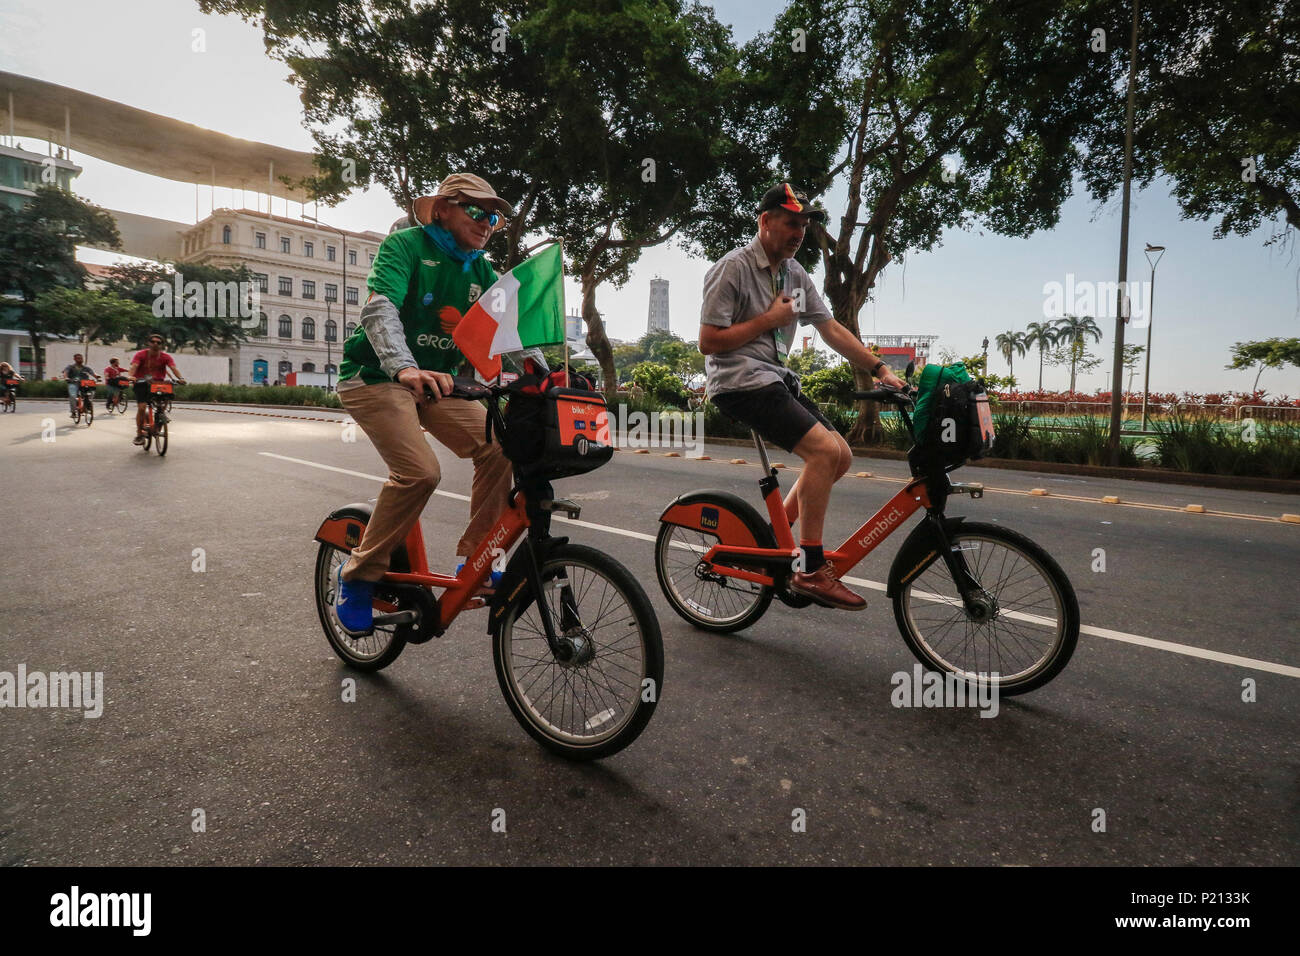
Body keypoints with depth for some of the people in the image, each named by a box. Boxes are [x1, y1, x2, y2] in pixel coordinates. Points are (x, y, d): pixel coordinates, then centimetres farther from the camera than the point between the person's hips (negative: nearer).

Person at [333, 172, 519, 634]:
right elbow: (379, 307, -26)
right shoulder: (406, 244, -9)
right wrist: (404, 367, -45)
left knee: (496, 446, -18)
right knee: (419, 471, -26)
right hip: (376, 376, -5)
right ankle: (359, 575, -5)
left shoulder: (481, 273, 9)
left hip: (434, 380, 6)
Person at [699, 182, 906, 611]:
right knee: (824, 449, -21)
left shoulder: (796, 274, 15)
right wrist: (769, 319, -10)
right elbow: (709, 342, -14)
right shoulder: (733, 268, -9)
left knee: (841, 457, 3)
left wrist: (881, 370, 9)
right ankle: (812, 571, -14)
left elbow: (832, 330, 15)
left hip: (775, 379, 9)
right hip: (739, 381, -9)